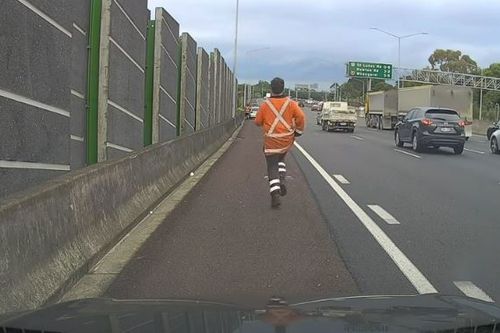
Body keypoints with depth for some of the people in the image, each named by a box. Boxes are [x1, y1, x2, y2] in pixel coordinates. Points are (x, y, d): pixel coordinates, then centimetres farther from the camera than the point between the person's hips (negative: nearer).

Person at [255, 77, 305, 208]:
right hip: (287, 140, 2)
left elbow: (258, 122, 3)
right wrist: (298, 131, 2)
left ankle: (275, 195, -11)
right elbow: (301, 117, -12)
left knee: (272, 167, 3)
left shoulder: (265, 105, -6)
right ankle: (282, 181, 8)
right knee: (280, 159, 29)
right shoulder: (290, 103, -4)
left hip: (271, 141, -2)